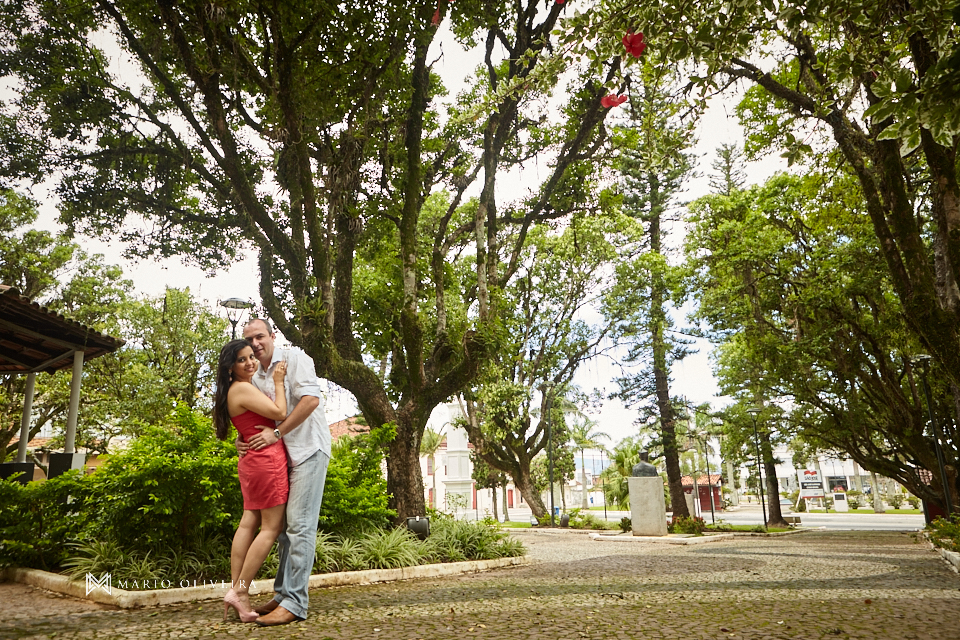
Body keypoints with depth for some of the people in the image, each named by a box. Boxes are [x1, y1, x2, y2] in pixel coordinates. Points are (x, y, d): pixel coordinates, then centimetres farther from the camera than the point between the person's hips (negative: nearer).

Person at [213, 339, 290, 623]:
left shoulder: (242, 389, 18)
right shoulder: (243, 389, -13)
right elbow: (279, 412, -18)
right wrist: (278, 382, -6)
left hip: (252, 461, 10)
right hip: (267, 459, -10)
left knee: (249, 523, 8)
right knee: (271, 527, -5)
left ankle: (235, 588, 8)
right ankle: (240, 591, -4)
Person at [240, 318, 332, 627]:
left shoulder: (294, 358, -6)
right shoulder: (256, 378, 16)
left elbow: (311, 399, -18)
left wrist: (277, 433, -17)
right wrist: (243, 439, 2)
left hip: (309, 450, -8)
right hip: (284, 456, 8)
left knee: (299, 525, -10)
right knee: (284, 525, 12)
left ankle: (294, 603, -7)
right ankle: (283, 594, 21)